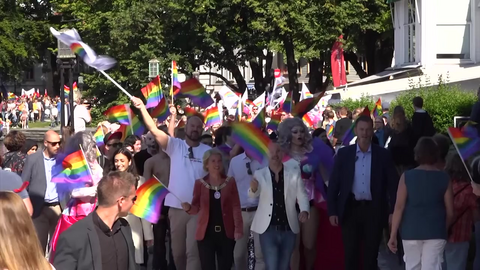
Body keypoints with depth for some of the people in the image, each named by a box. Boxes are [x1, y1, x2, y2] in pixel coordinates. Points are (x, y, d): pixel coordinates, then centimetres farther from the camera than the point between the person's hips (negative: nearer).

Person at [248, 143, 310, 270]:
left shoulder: (293, 173, 2)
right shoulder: (260, 174, -2)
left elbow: (301, 195, 3)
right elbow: (253, 195, -16)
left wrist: (304, 210, -17)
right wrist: (253, 188, -40)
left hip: (288, 229, 2)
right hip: (268, 229, -2)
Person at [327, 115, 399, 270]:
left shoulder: (383, 154, 0)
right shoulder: (344, 153, 2)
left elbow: (393, 183, 1)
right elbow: (333, 184, 2)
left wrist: (393, 210, -6)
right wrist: (332, 211, -3)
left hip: (374, 210, 0)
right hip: (350, 209, 0)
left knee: (371, 255, 6)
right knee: (350, 254, 5)